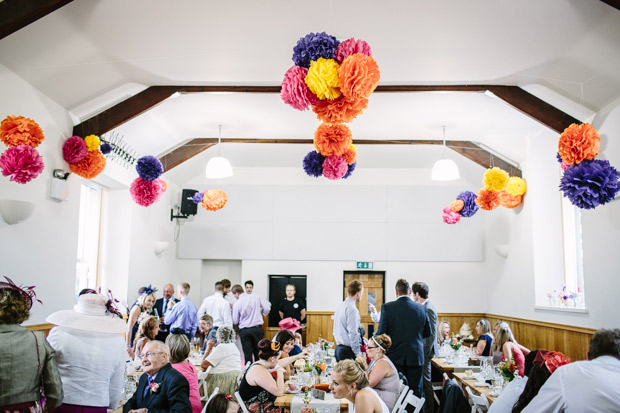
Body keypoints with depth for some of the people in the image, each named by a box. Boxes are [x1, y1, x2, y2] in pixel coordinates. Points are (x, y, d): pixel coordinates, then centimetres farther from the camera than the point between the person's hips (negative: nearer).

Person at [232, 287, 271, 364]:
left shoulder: (237, 303, -6)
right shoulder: (256, 297, -2)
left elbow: (235, 321, 0)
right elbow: (267, 308, -4)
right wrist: (261, 314, 15)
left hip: (244, 330, -2)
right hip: (257, 328, 2)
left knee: (247, 354, 4)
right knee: (258, 352, 12)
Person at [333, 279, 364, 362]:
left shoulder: (340, 306, 11)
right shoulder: (352, 309, -16)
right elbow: (353, 334, -19)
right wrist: (358, 353, -14)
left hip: (338, 348, 9)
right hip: (348, 350, -9)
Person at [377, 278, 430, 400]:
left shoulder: (387, 307, -10)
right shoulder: (421, 308, -2)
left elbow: (381, 333, -9)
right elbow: (428, 333, 8)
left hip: (395, 358, -2)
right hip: (416, 357, 2)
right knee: (416, 391, 10)